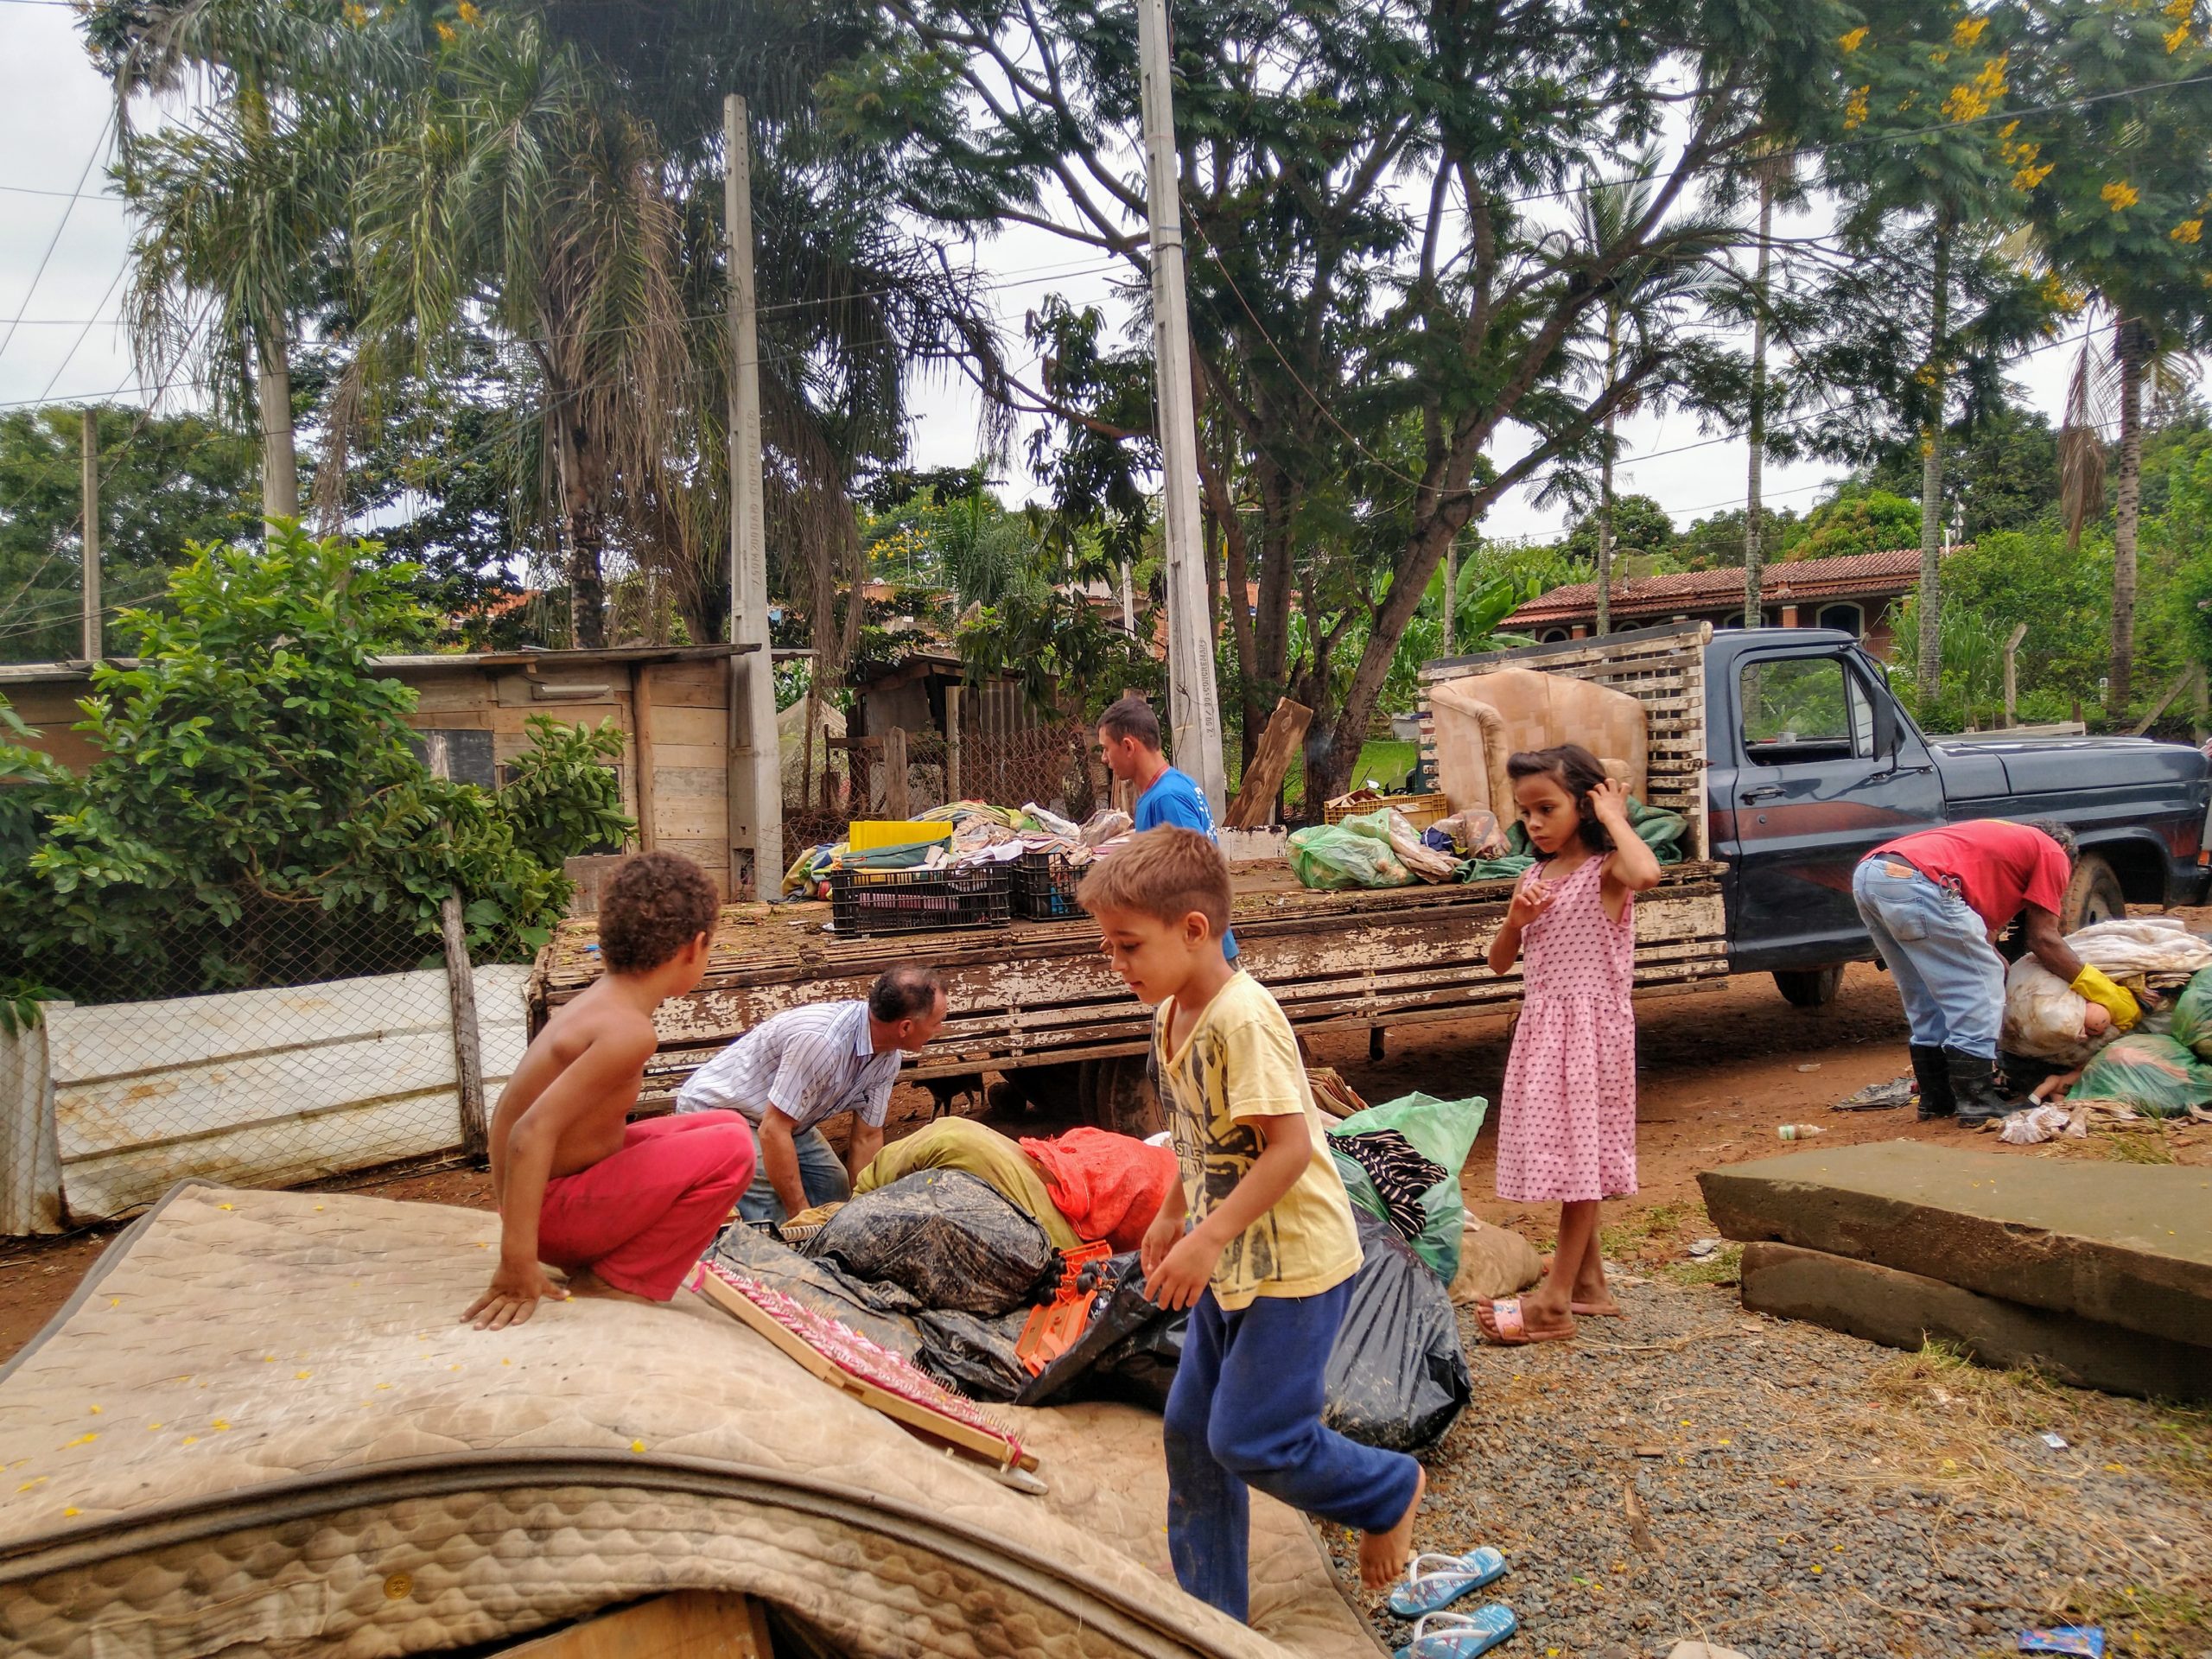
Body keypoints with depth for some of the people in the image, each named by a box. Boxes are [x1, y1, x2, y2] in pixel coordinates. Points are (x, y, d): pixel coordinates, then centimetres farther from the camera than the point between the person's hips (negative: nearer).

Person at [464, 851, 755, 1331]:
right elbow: (532, 1132, -32)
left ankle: (602, 1262, 10)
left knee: (723, 1126, 14)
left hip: (568, 1179, 9)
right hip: (554, 1210, -9)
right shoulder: (629, 1030, -24)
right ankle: (615, 1285, -8)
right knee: (730, 1149, -18)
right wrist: (518, 1267, -34)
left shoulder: (597, 1000, 5)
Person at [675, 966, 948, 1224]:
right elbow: (773, 1131, -32)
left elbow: (867, 1138, -2)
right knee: (780, 1223, -17)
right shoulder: (821, 1040, -37)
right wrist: (801, 1212, -25)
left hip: (784, 1120, 8)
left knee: (837, 1194, 5)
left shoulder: (889, 1056, -10)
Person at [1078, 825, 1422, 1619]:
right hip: (1232, 1264, 9)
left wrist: (1207, 1240, -26)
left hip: (1295, 1263, -9)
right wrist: (1171, 1215, 17)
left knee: (1249, 1440, -2)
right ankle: (1210, 1612, 28)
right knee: (1190, 1428, 12)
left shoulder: (1243, 1017, -25)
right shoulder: (1171, 1014, 3)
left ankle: (1391, 1490, 24)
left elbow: (1290, 1145, -27)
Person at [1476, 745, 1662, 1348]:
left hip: (1589, 1026, -8)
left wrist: (1614, 818, -20)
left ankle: (1554, 1301, -1)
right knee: (1569, 1159, 14)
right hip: (1541, 1026, 8)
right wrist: (1515, 919, -8)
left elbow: (1647, 874, -37)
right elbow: (1499, 962, 13)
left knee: (1579, 1158, -3)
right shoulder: (1535, 878, 10)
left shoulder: (1605, 869, -11)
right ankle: (1589, 1282, 26)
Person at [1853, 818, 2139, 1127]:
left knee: (1928, 1003, 22)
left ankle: (1936, 1099, 28)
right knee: (1977, 997, 5)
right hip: (1914, 881, -9)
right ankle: (1977, 1103, 9)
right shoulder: (2053, 852, 19)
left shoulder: (2002, 839, 39)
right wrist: (2106, 995, 22)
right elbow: (2043, 939, 15)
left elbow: (1982, 938, 33)